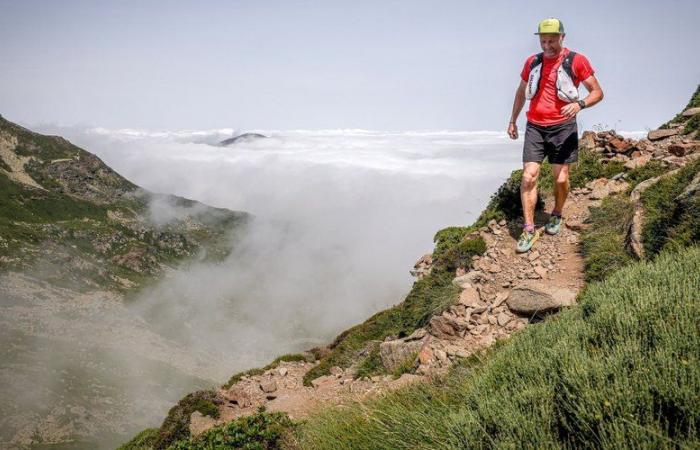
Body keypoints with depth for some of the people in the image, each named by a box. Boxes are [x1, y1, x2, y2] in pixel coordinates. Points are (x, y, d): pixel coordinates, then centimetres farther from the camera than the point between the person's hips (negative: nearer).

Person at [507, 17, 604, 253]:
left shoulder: (576, 61, -3)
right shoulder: (532, 62, 8)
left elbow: (598, 92, -3)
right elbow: (521, 92, 22)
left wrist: (579, 104, -23)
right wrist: (512, 121, 21)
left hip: (563, 127, -2)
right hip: (535, 127, 2)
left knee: (561, 179, 2)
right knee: (528, 177, -9)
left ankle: (557, 215, 31)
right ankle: (529, 230, -5)